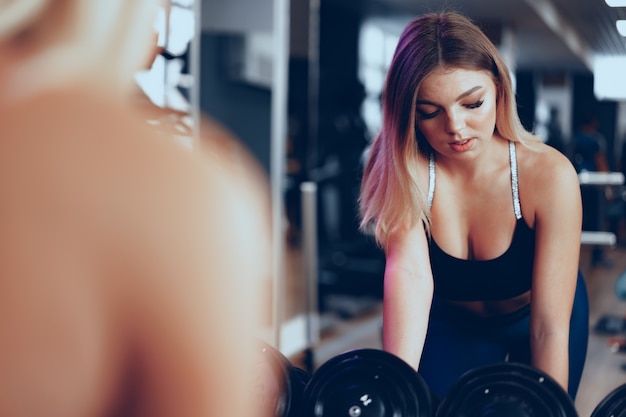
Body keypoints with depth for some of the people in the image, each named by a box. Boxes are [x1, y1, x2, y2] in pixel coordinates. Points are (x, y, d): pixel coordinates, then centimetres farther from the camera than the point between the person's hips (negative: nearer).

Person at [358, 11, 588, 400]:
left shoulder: (549, 175, -33)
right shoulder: (403, 172, -29)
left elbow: (550, 326, -35)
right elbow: (408, 271, -44)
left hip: (530, 319, 0)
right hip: (453, 323, 1)